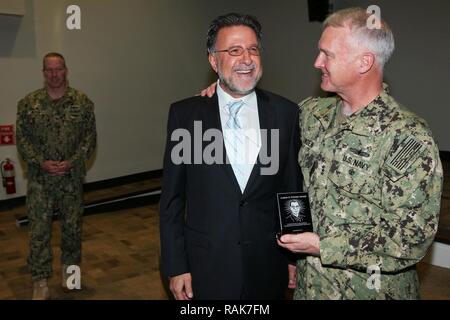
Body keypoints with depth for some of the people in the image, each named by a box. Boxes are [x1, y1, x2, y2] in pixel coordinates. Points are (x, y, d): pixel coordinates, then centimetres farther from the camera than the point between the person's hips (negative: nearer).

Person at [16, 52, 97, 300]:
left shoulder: (82, 102, -1)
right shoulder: (28, 103, 1)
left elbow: (89, 137, -2)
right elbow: (22, 139, 1)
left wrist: (71, 162, -14)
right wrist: (41, 162, -14)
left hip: (72, 177, 1)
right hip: (39, 179, 0)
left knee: (72, 226, 12)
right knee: (39, 230, 0)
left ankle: (69, 268, 34)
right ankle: (40, 283, 11)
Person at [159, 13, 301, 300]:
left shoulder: (286, 113, -4)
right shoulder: (185, 114, -6)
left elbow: (293, 191, 3)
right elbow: (172, 198, -3)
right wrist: (175, 266, -3)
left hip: (269, 268, 1)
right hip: (206, 268, -1)